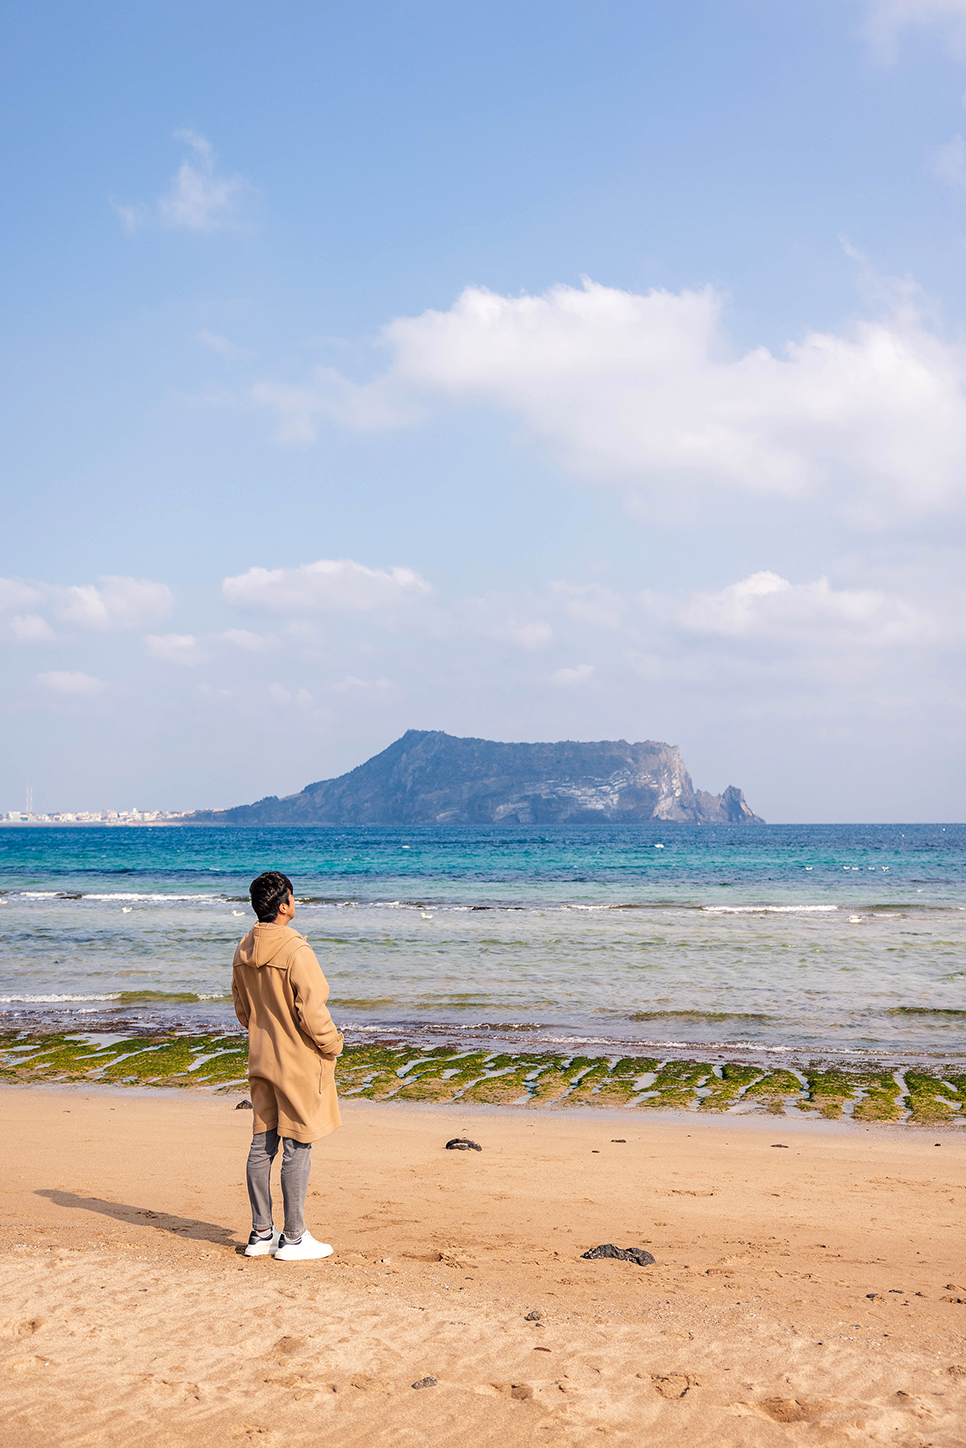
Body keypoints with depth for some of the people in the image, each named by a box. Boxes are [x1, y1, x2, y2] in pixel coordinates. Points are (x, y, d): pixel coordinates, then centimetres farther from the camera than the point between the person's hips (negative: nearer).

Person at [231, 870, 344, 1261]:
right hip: (299, 1062, -8)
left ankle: (261, 1234, 20)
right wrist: (332, 1044, -5)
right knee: (297, 1148, 1)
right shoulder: (296, 952, -21)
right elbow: (311, 1012, -21)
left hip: (262, 1059, 8)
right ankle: (293, 1239, 7)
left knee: (262, 1145, 12)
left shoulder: (244, 951, 4)